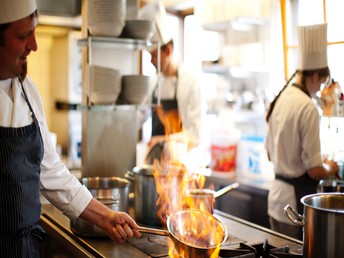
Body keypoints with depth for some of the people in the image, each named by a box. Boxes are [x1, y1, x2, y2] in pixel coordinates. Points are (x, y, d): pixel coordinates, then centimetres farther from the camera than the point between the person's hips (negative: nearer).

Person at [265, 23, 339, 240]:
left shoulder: (279, 100, 5)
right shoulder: (308, 108, -20)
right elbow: (315, 170, -19)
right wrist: (330, 168, 2)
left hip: (276, 196, 8)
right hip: (297, 200, -8)